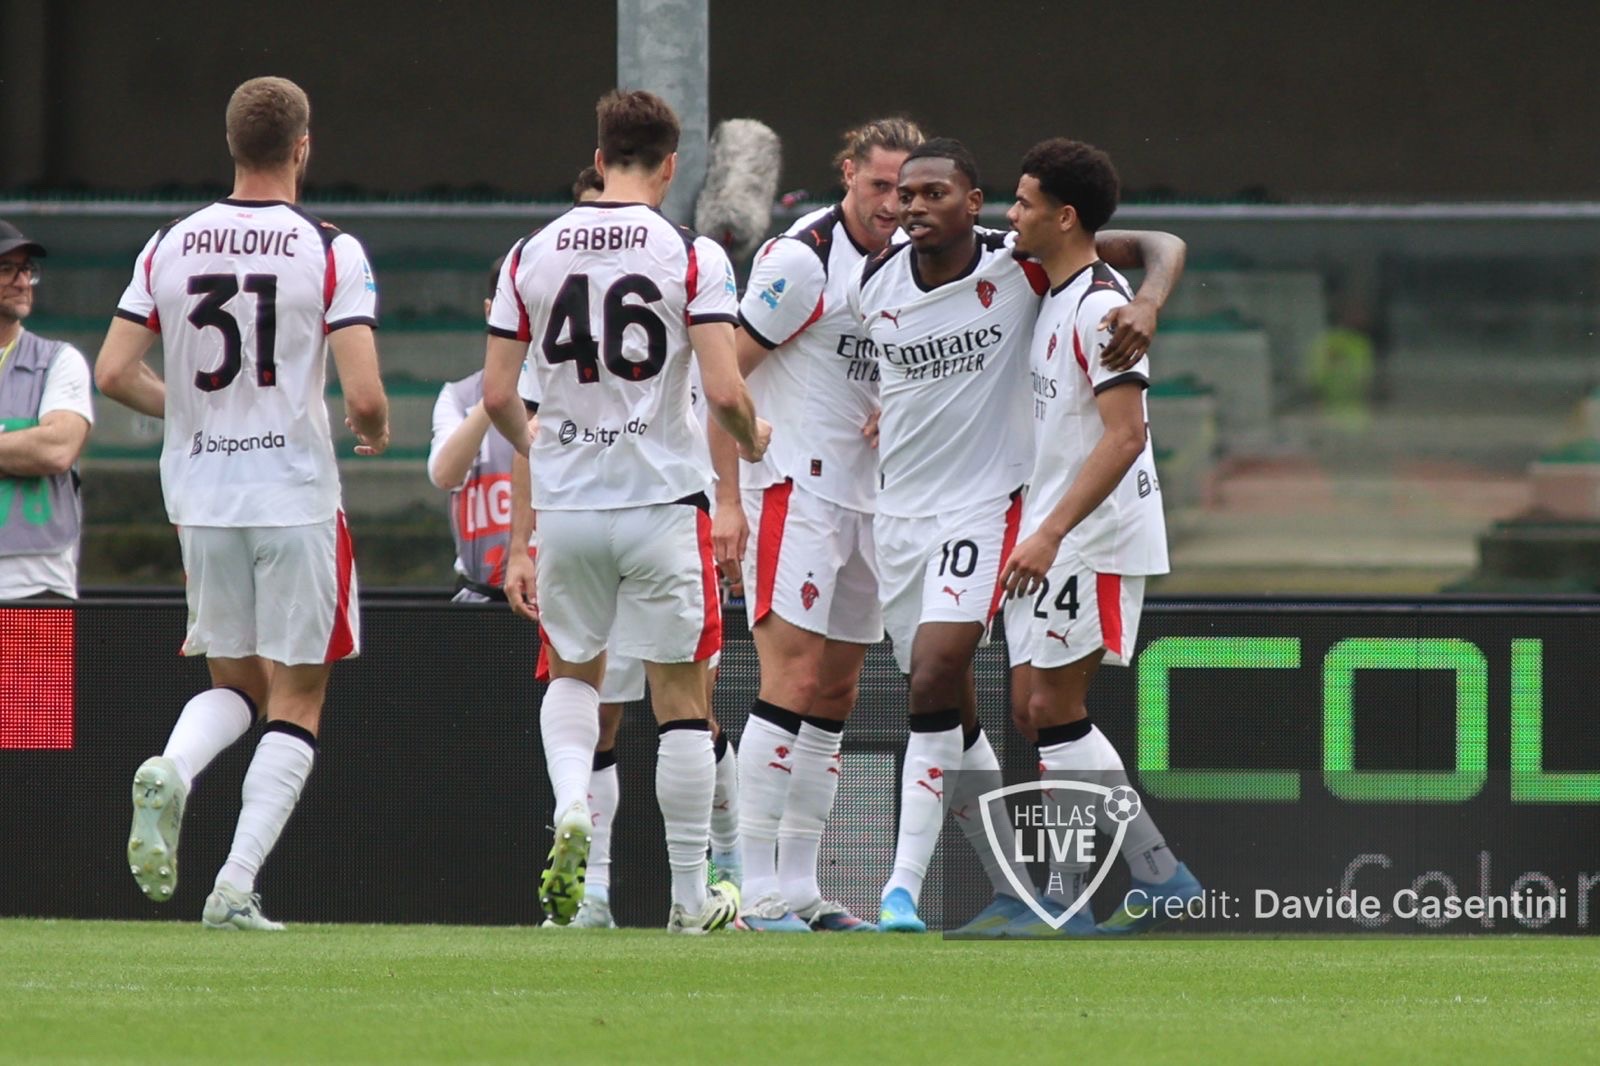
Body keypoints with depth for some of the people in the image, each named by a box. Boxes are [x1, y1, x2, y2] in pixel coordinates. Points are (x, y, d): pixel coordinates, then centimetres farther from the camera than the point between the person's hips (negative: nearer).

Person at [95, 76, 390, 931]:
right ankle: (237, 886, -3)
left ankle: (169, 773, -13)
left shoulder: (169, 247, 1)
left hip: (200, 498, 4)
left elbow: (113, 373, 1)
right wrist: (373, 431, 7)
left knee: (235, 684, 19)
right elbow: (364, 395, -17)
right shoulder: (331, 253, -11)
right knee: (297, 699, 7)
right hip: (296, 497, -4)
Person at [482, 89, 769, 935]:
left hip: (565, 505, 3)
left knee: (572, 673, 22)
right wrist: (754, 440, 9)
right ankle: (691, 896, 11)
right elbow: (725, 391, -13)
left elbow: (497, 396, 3)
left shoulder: (531, 254, 2)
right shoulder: (692, 257, -7)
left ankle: (570, 809, -6)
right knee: (681, 698, 8)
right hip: (663, 499, -3)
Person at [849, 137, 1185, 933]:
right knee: (949, 712, 9)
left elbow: (1161, 247, -7)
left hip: (985, 503, -5)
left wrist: (1144, 306, -24)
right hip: (898, 507, 5)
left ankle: (905, 884, -20)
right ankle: (1012, 890, 21)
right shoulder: (872, 286, 0)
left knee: (935, 680, -20)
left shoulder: (1020, 267, -11)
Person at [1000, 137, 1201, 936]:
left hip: (1096, 536, -10)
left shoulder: (1099, 306, -18)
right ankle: (1066, 894, 11)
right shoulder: (1053, 296, 13)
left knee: (1055, 710, -10)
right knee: (1044, 710, 9)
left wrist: (1050, 533, -28)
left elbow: (1126, 434, -24)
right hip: (1059, 537, 10)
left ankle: (1159, 877, -8)